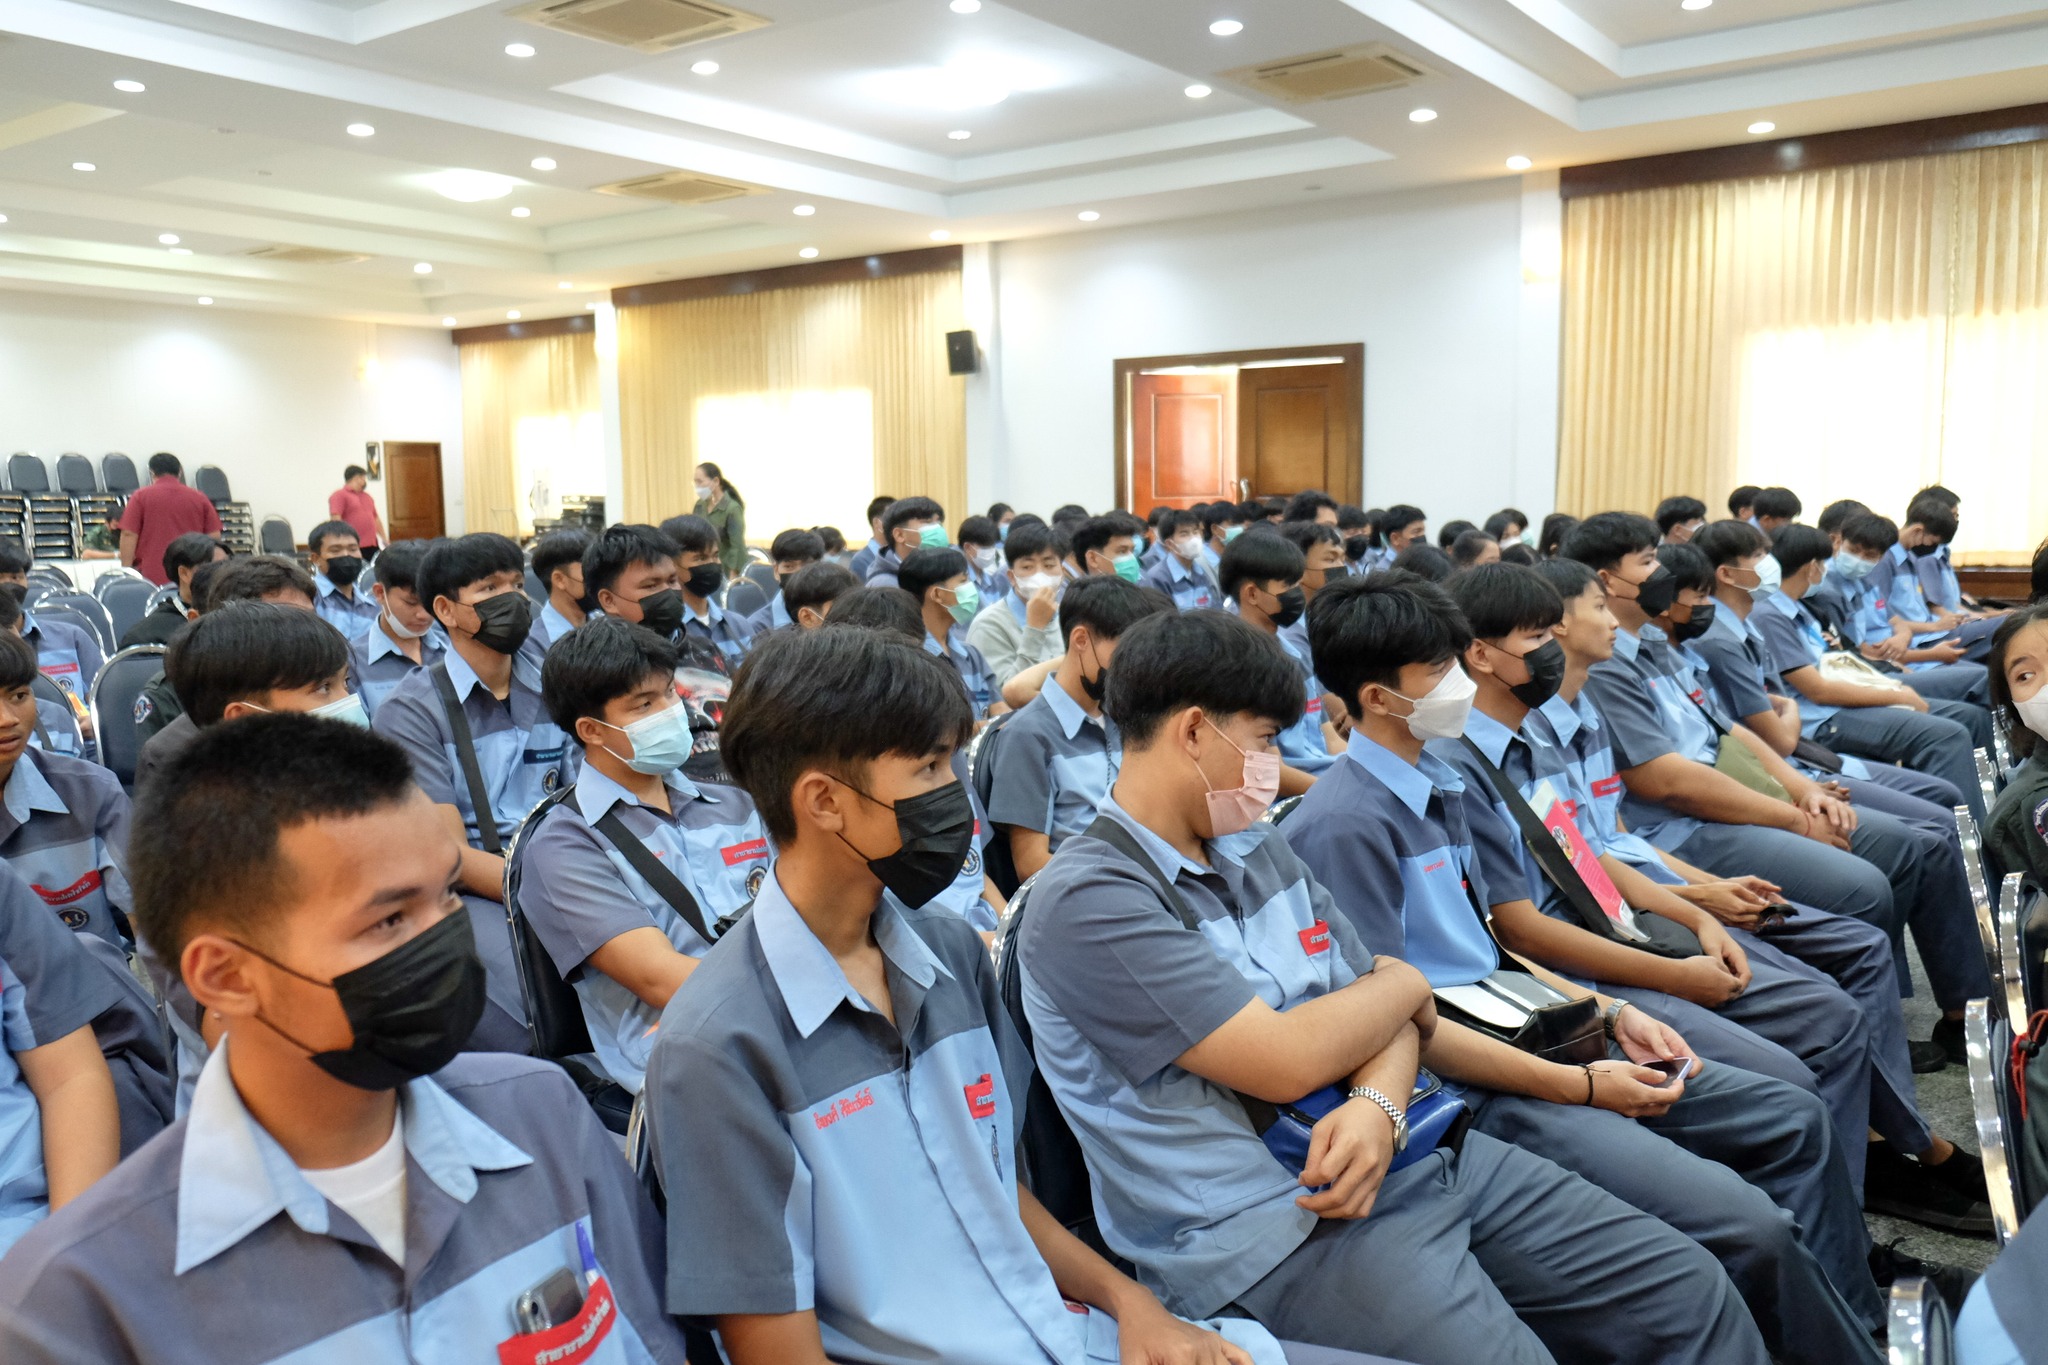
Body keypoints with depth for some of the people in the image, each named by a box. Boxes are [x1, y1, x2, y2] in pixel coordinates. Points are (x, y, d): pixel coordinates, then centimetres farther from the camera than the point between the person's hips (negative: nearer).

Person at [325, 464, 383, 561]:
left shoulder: (367, 496, 22)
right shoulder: (339, 495, -1)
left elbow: (376, 519, 25)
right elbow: (336, 520, -11)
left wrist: (385, 540, 18)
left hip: (372, 545, 7)